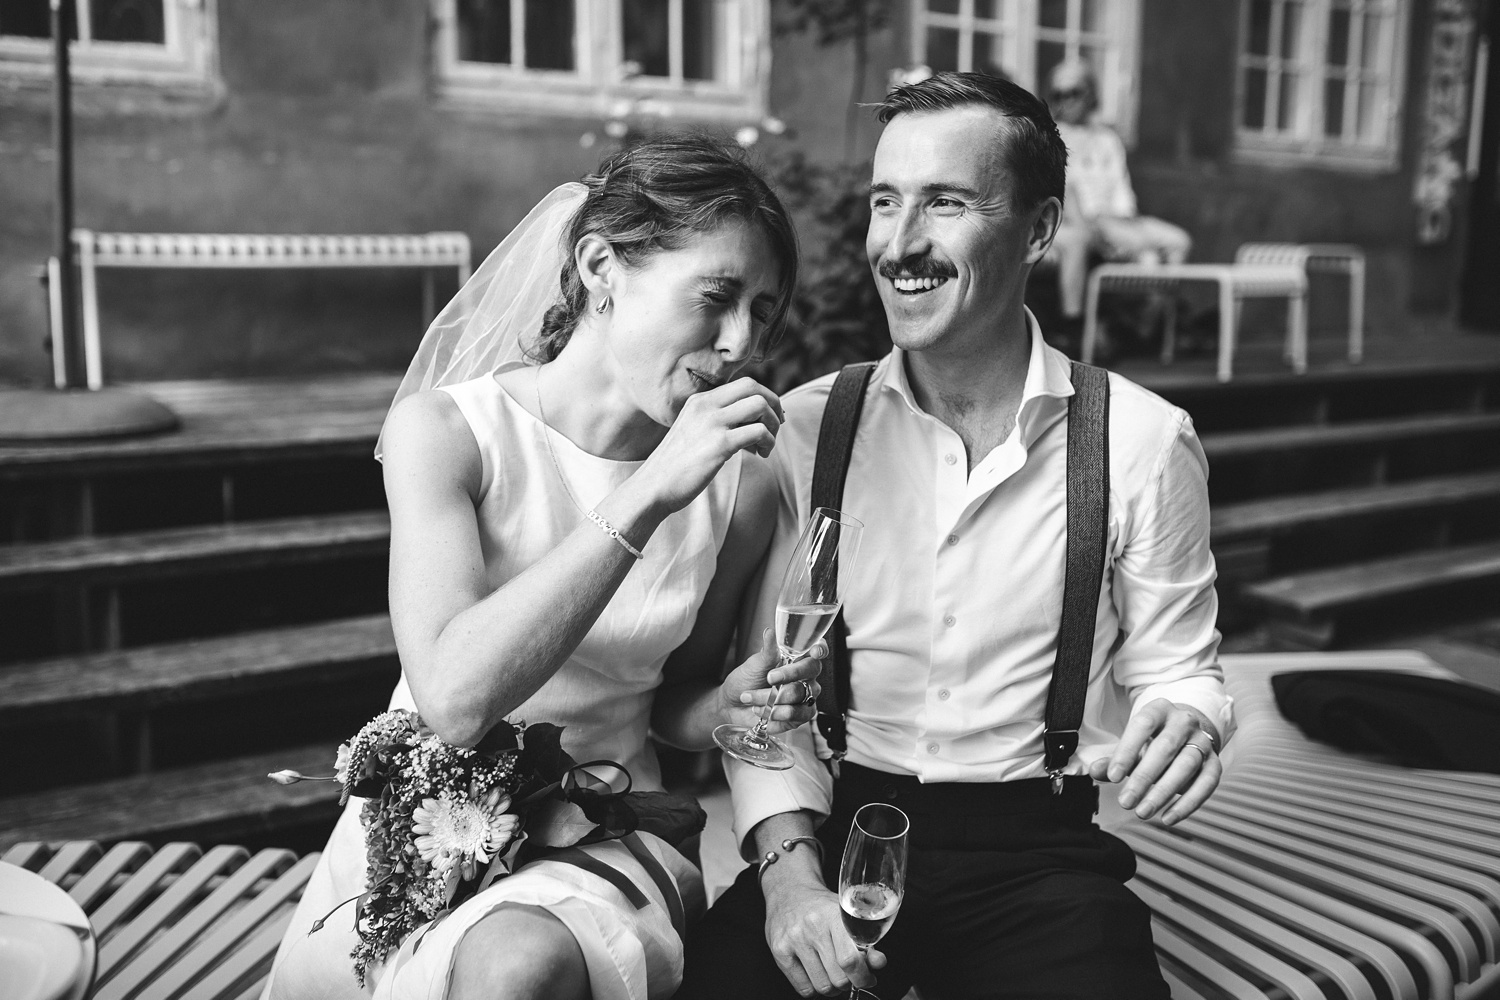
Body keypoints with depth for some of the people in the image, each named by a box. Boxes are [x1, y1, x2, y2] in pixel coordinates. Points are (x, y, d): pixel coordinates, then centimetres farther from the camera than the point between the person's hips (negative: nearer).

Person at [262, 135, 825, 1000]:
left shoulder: (739, 487, -5)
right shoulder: (445, 431, -13)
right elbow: (454, 698, -27)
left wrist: (725, 707, -12)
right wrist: (647, 497, -30)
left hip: (607, 840, 1)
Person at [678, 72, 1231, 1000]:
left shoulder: (1144, 439, -4)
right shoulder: (803, 429, 0)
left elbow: (1177, 668, 5)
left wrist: (1185, 724, -19)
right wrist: (789, 870, -13)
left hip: (1039, 855, 0)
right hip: (837, 830, 1)